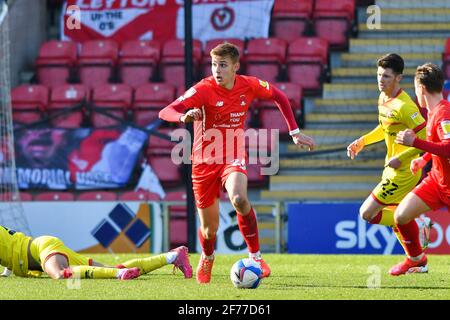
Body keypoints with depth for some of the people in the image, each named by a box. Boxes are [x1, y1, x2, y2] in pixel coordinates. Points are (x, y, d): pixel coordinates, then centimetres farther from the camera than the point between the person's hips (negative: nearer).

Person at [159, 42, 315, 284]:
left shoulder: (249, 85, -7)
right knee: (210, 229, 7)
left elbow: (278, 96, 13)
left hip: (233, 159, 1)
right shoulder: (203, 89, -17)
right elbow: (165, 112, -27)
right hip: (205, 162, -1)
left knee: (239, 199, -33)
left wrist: (294, 132, 10)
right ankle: (207, 259, 43)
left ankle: (255, 256, -18)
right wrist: (184, 117, -49)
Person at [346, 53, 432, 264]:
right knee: (396, 217, 16)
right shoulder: (383, 98, 5)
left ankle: (417, 224, -3)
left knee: (367, 214, -8)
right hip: (392, 169, 9)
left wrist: (400, 158, -22)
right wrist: (362, 142, 11)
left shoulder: (404, 106, -23)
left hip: (403, 172, -9)